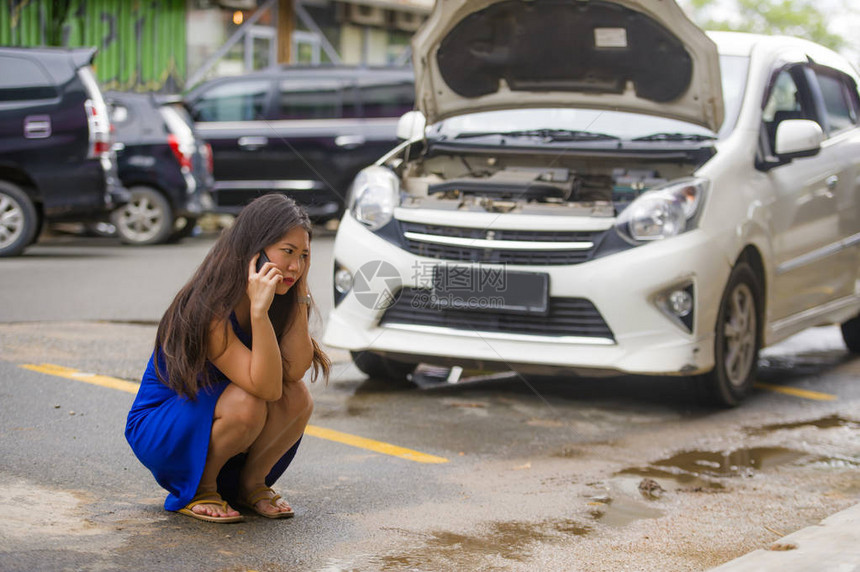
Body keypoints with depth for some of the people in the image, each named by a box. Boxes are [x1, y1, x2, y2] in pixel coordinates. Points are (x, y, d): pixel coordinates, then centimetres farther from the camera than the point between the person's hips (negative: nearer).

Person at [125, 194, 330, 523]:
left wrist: (300, 295, -20)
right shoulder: (209, 308, -28)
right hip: (157, 429, -6)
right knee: (246, 403, -34)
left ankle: (251, 483, 3)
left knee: (298, 397, -20)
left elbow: (294, 370, -21)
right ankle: (197, 490, -9)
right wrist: (258, 310, -43)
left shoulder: (280, 300, -6)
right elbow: (265, 387, -35)